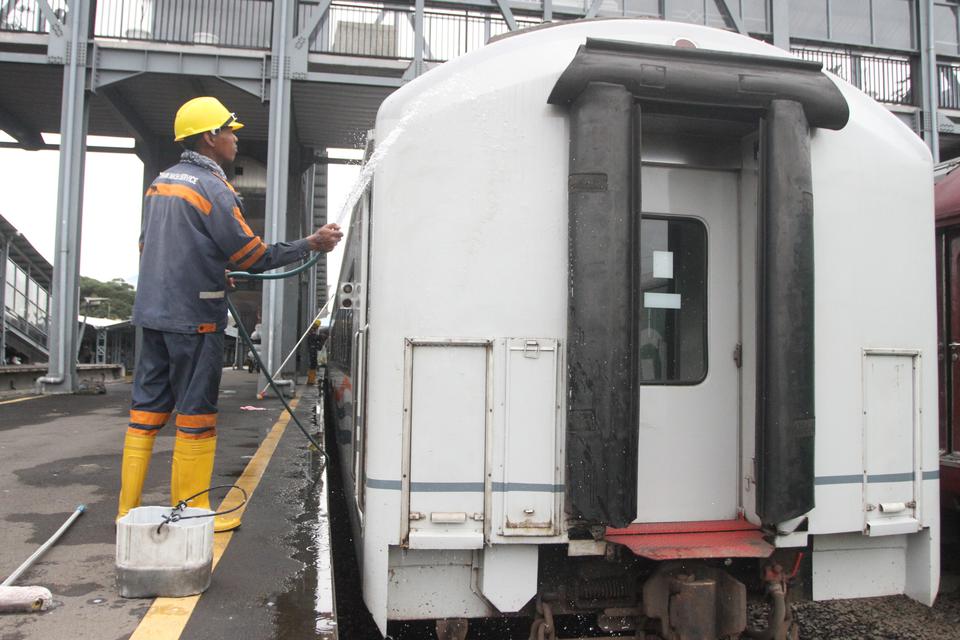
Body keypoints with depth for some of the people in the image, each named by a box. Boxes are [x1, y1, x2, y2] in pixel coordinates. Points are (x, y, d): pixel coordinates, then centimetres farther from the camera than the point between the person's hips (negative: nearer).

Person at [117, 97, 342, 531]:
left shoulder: (161, 183, 15)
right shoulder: (212, 188, -13)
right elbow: (255, 257, -13)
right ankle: (191, 511, 9)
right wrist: (312, 244, -5)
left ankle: (129, 508, 18)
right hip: (194, 319, -8)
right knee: (196, 415, 0)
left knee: (147, 408, 11)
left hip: (153, 313, 8)